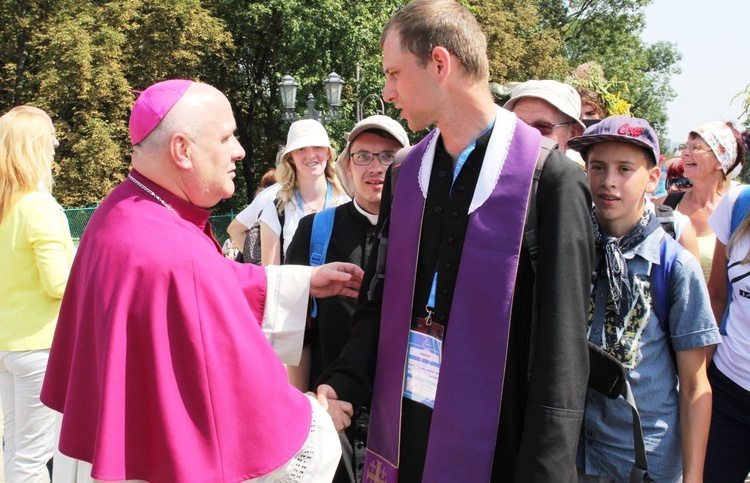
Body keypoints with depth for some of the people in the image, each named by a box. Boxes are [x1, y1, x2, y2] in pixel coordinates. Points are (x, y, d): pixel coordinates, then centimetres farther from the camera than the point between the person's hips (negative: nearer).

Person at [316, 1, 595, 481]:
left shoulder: (550, 180, -12)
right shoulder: (404, 175, 4)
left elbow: (561, 347, -12)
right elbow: (381, 300, 10)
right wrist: (344, 382, -5)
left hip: (494, 443, -5)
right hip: (401, 435, 5)